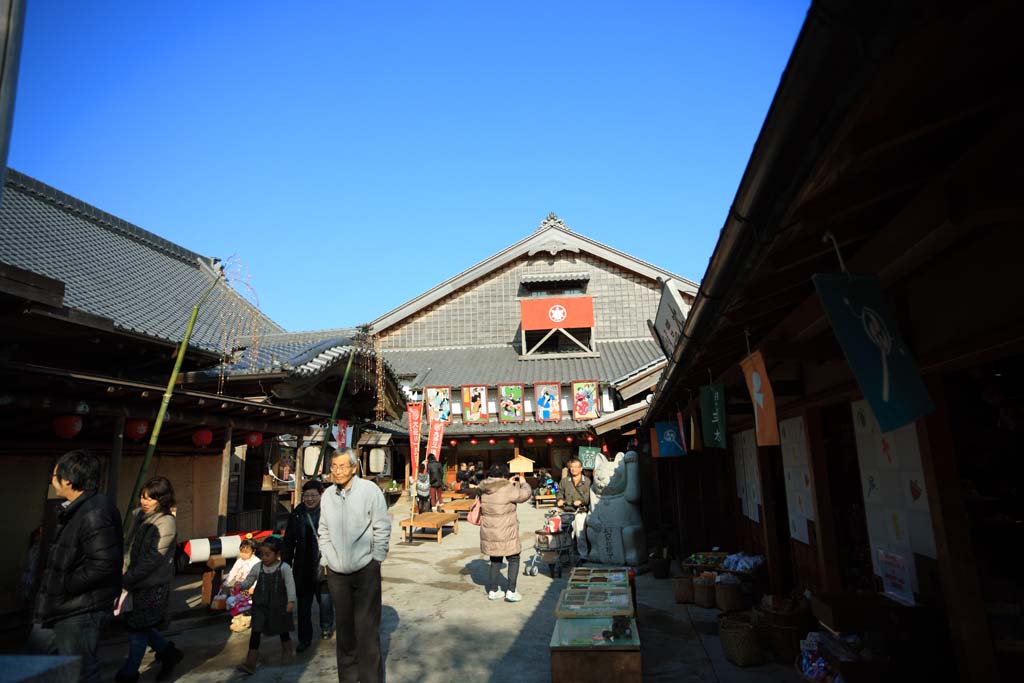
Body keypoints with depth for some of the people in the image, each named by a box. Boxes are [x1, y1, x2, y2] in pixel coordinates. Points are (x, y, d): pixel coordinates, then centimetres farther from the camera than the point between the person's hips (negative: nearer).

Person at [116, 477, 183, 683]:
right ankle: (169, 653, 34)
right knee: (138, 626, 15)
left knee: (138, 629, 5)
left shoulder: (166, 522, -18)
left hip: (152, 585, -7)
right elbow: (130, 548, 11)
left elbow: (153, 559, -20)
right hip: (136, 582, 7)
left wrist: (126, 580, -19)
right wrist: (123, 573, 2)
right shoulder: (138, 515, 3)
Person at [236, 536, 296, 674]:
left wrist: (291, 601, -24)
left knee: (283, 631, 13)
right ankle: (250, 662, 2)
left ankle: (288, 652, 37)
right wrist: (240, 586, -17)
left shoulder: (284, 567, -12)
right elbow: (248, 582, 6)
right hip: (260, 605, 2)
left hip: (278, 606, -2)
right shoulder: (257, 568, -1)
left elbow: (290, 585, -15)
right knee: (256, 631, -4)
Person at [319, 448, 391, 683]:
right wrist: (326, 560, 10)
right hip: (336, 573, 4)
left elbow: (382, 529, -5)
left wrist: (375, 560, -4)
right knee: (344, 628, 16)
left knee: (367, 629, 0)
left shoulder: (369, 490, -10)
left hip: (365, 571, -4)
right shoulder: (327, 494, 3)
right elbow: (324, 532, 13)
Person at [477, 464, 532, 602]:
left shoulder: (483, 489, -1)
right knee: (514, 559, 13)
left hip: (488, 533, 6)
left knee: (495, 560, 21)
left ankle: (493, 591, 26)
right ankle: (511, 592, 12)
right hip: (505, 534, -6)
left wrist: (508, 484, 17)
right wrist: (523, 483, 12)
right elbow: (525, 494, -6)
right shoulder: (508, 489, -20)